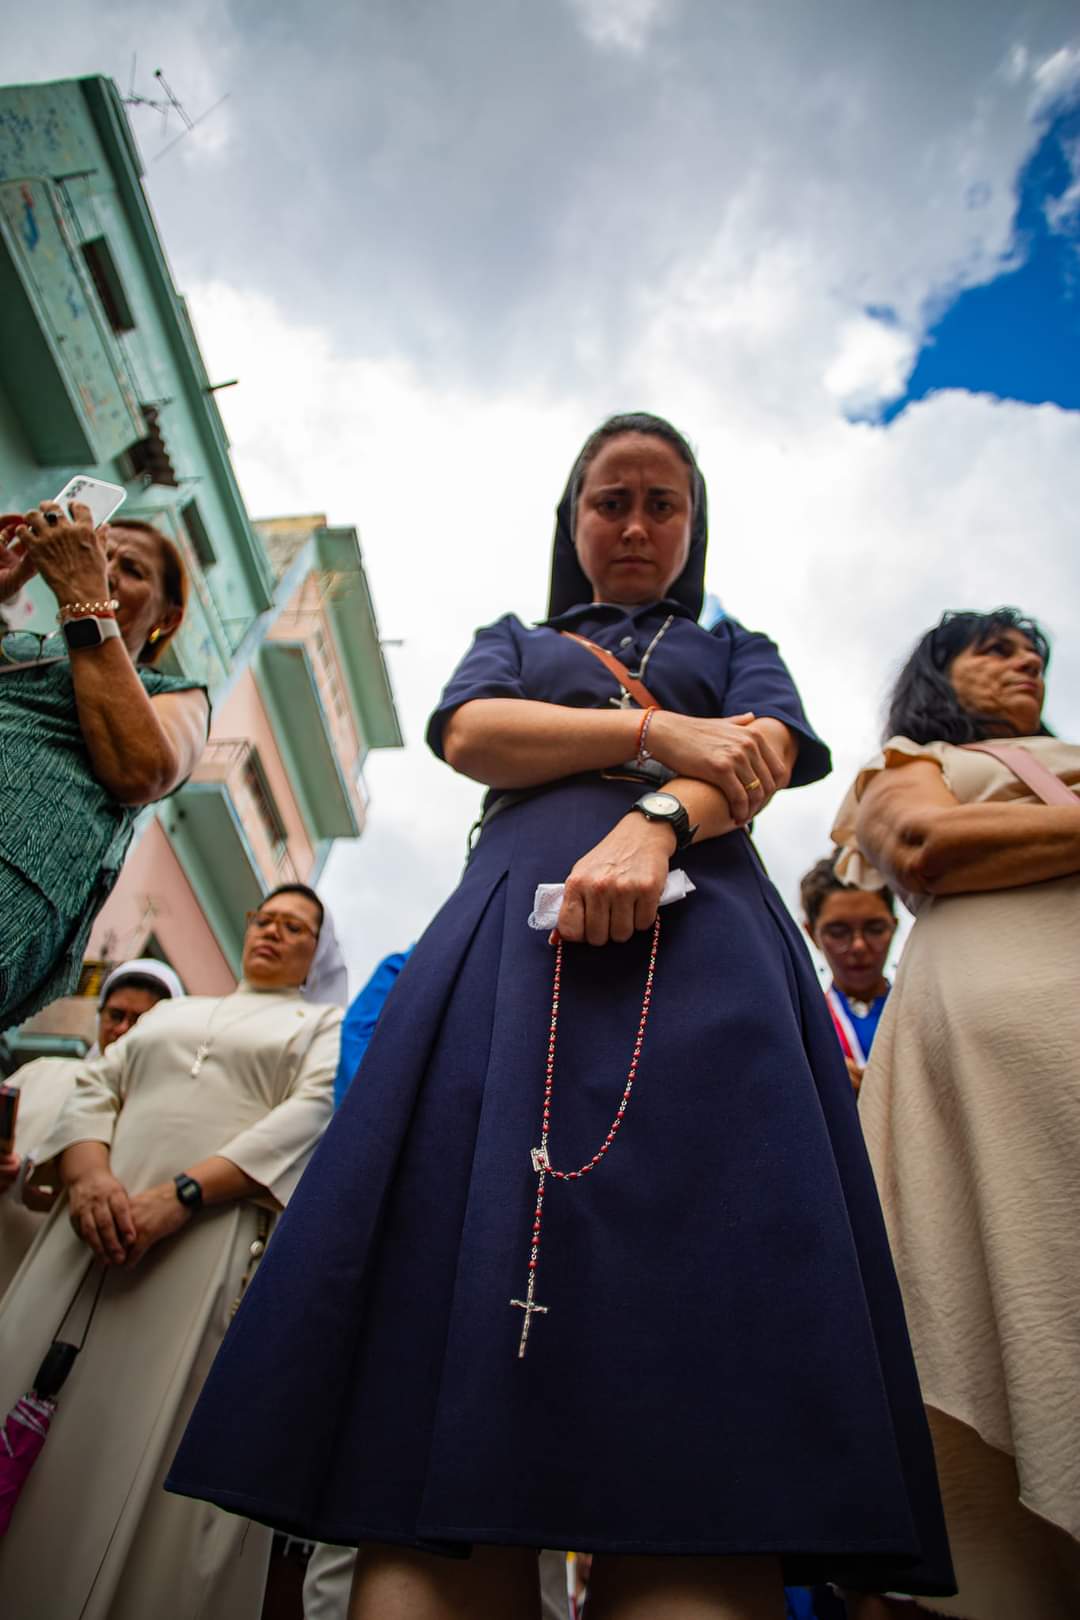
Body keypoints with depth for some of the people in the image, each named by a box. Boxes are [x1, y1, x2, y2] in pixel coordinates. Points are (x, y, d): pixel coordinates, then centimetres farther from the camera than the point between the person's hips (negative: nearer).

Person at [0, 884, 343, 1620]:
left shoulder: (329, 1025, 12)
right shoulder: (171, 1011, 26)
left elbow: (312, 1115, -5)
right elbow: (96, 1089, 15)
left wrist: (182, 1194, -17)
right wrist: (89, 1174, -8)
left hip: (223, 1241, -4)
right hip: (101, 1224, 4)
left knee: (160, 1444, -6)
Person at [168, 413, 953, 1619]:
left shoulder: (737, 652, 31)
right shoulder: (512, 643, 33)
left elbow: (772, 754, 8)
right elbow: (468, 733, 9)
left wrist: (657, 817, -15)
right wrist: (653, 731, -1)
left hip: (695, 934, 0)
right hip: (518, 931, 1)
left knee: (698, 1287, -18)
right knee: (463, 1258, -14)